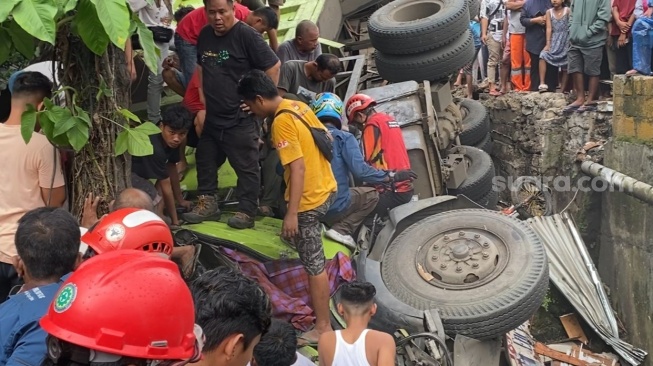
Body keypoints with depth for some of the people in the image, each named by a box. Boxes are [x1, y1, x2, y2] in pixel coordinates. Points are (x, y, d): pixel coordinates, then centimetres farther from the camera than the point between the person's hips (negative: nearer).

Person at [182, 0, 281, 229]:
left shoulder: (246, 35, -15)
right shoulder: (205, 35, 8)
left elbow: (273, 66, -14)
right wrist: (203, 99, 14)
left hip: (240, 118, -7)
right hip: (211, 116, 8)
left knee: (246, 167, 2)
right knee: (205, 161, 16)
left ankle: (247, 212, 11)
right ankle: (207, 204, 29)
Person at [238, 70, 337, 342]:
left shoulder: (282, 122, -21)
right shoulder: (299, 106, 5)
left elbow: (298, 168, -26)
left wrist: (292, 213, -26)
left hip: (309, 199, -10)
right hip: (326, 188, 10)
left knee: (314, 264, 0)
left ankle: (323, 327, 11)